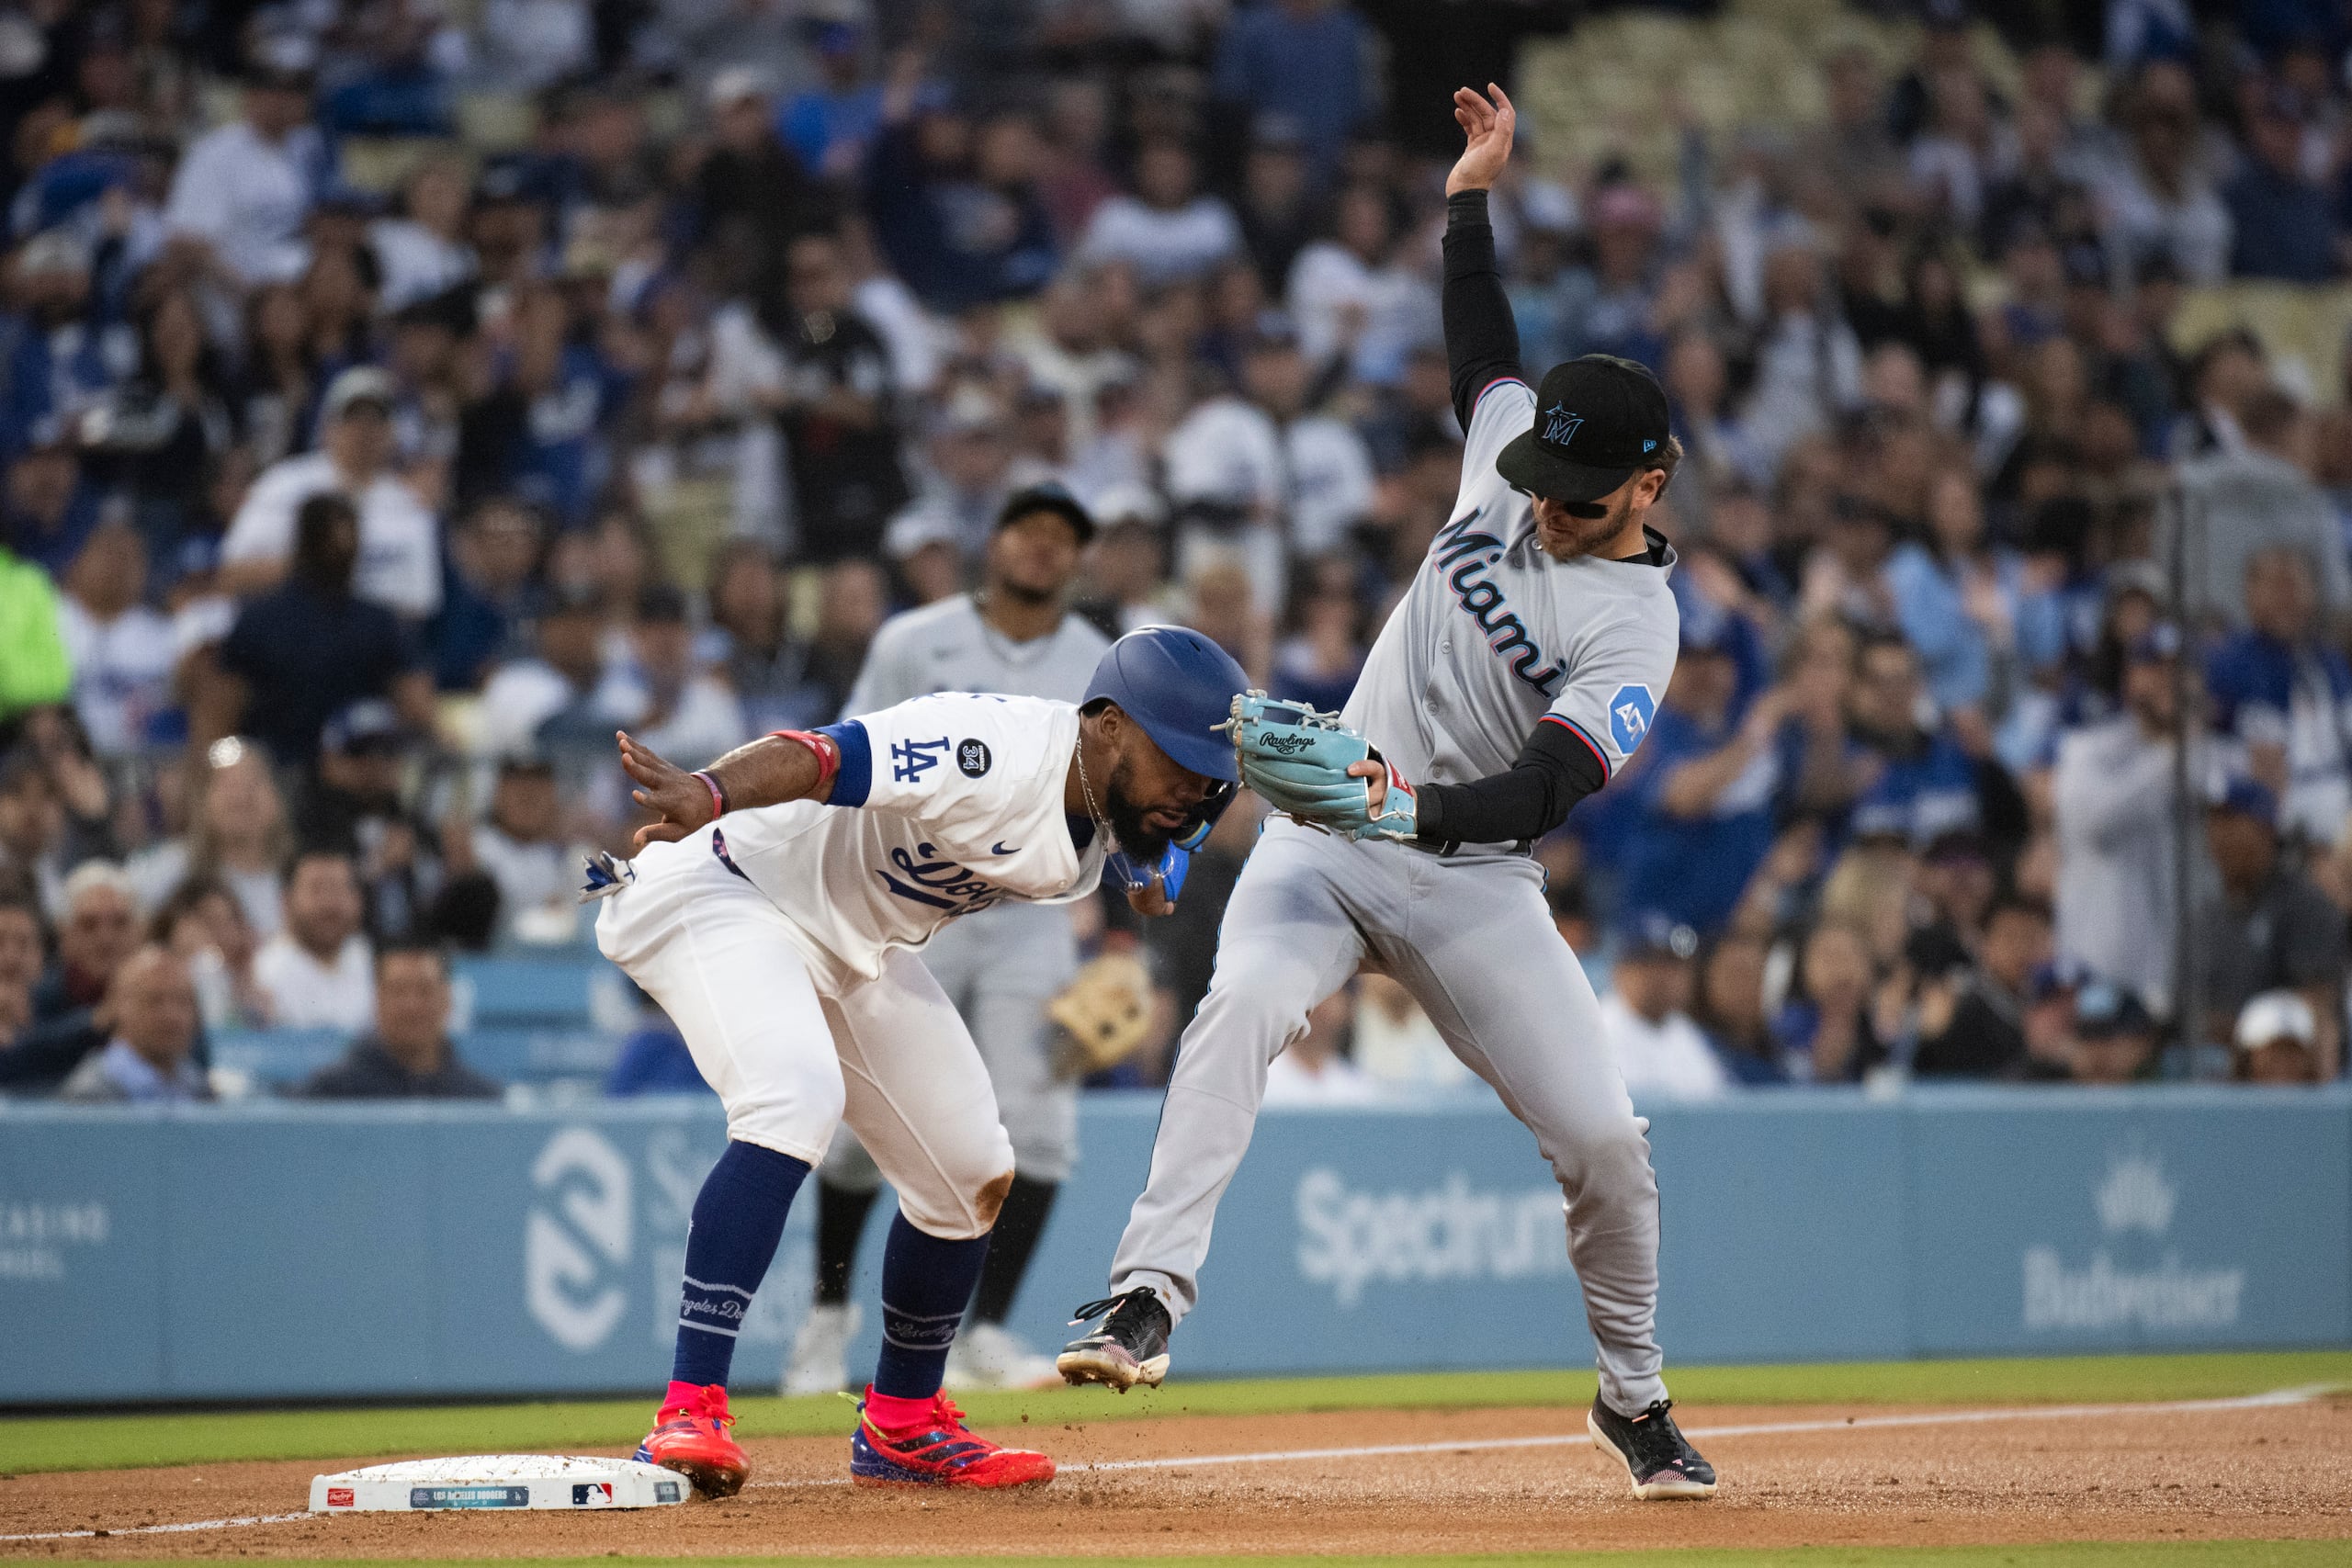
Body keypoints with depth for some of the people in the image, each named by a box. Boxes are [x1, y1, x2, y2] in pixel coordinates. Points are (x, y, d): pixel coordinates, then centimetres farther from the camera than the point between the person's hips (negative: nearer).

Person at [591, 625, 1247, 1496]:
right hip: (720, 892, -10)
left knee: (971, 1174, 11)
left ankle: (902, 1426, 30)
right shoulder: (995, 753, -33)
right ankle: (690, 1414, -34)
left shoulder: (1109, 832, -6)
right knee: (794, 1100, -33)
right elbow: (818, 758, -43)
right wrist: (709, 795, -63)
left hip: (858, 948, 10)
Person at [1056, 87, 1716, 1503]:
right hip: (1328, 841, 3)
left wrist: (1415, 810, -41)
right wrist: (1473, 192, 20)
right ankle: (1151, 1297, -38)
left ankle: (1635, 1399, 16)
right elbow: (1480, 343, 25)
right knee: (1243, 1005, -28)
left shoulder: (1637, 631, -13)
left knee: (1604, 1139, -9)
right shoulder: (1512, 463, 4)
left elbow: (1539, 796, -25)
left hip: (1473, 880, -3)